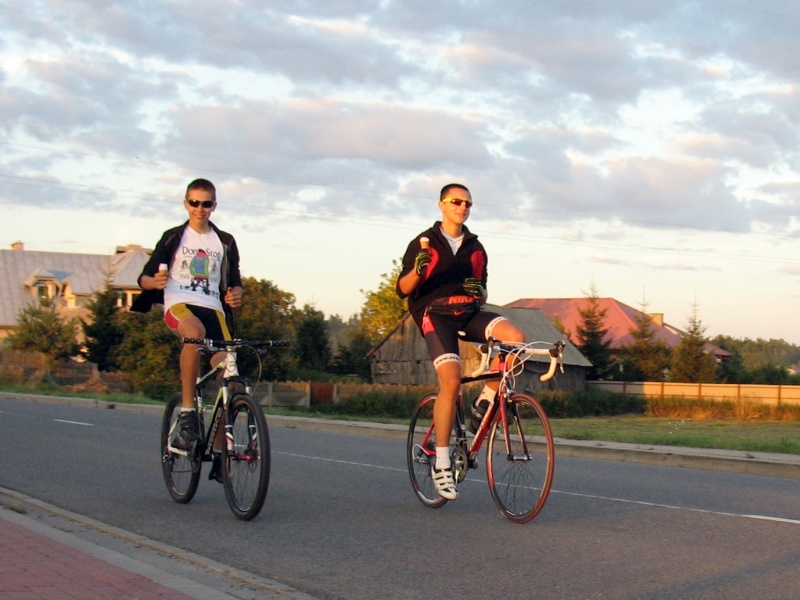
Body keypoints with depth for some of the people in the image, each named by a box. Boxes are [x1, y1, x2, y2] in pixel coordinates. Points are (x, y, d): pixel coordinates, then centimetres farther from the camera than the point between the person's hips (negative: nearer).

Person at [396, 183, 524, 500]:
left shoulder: (475, 247, 17)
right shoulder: (424, 243, 5)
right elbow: (403, 289, 0)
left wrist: (479, 291, -3)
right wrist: (418, 270, -21)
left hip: (470, 313, 4)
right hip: (436, 315, -4)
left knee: (516, 338, -25)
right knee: (451, 382, -24)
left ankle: (487, 400, -4)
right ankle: (441, 462, -14)